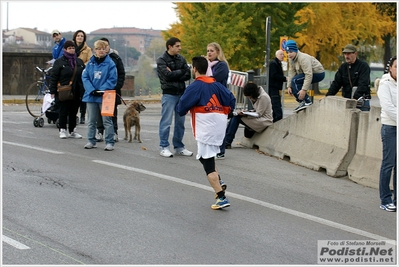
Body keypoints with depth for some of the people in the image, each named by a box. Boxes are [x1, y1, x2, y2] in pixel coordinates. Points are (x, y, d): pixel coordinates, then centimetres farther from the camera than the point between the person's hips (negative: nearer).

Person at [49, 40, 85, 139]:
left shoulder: (79, 62, 11)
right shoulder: (59, 62, -3)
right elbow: (53, 77, -5)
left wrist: (84, 90, 8)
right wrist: (53, 91, -10)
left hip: (76, 92, 4)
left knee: (74, 112, 9)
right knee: (63, 111, 2)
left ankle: (72, 131, 17)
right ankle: (62, 130, 10)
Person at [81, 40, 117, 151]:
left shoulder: (110, 63, -4)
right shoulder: (90, 63, 6)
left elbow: (112, 79, -8)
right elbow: (85, 77, 3)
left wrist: (102, 90, -16)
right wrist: (92, 90, -11)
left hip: (105, 96, -4)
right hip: (91, 96, 4)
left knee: (107, 120, 0)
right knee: (91, 120, 11)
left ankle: (109, 142, 4)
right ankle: (91, 141, 21)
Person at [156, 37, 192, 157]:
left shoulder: (181, 59, 11)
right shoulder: (161, 60, -5)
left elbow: (188, 75, 1)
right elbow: (168, 75, -18)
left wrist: (174, 74, -12)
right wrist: (181, 72, -6)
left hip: (181, 93, 6)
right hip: (169, 94, -5)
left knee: (180, 122, 9)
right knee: (166, 121, -4)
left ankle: (179, 146, 17)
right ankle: (164, 147, 2)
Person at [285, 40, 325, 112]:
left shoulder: (303, 58, -27)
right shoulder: (291, 60, 1)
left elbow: (309, 75, -34)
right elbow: (291, 73, -1)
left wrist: (304, 90, -38)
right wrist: (289, 86, -12)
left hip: (318, 73, -10)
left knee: (295, 81, -23)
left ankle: (306, 102, -21)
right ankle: (302, 102, 8)